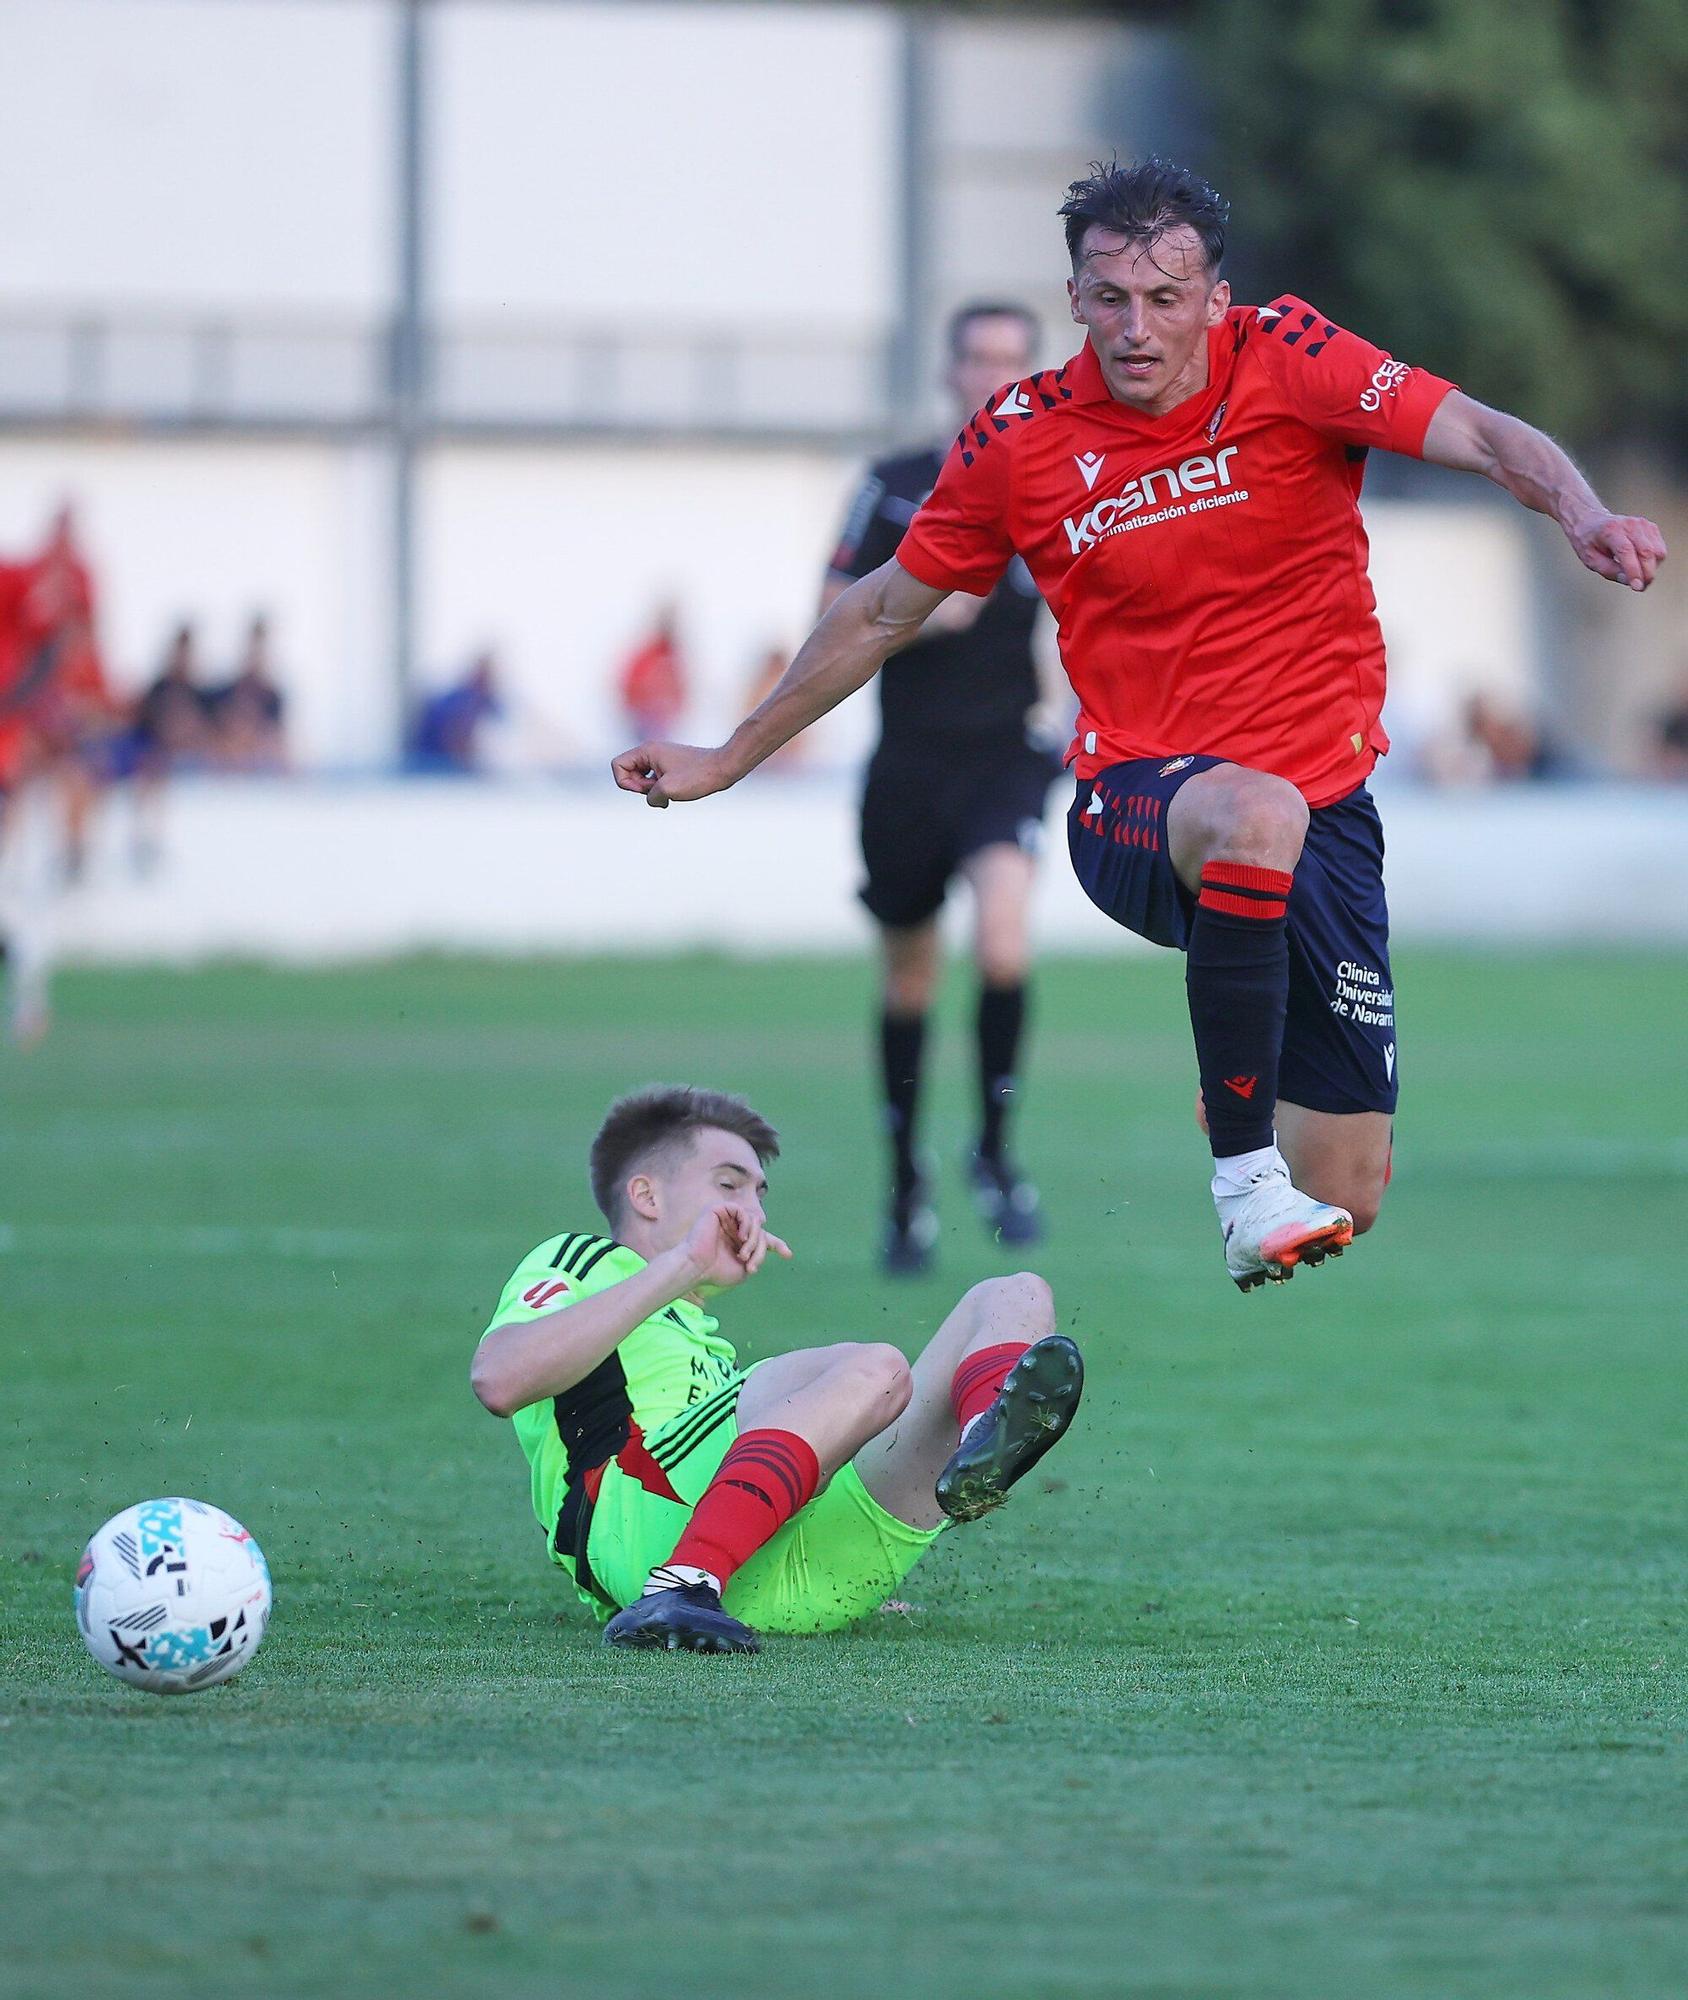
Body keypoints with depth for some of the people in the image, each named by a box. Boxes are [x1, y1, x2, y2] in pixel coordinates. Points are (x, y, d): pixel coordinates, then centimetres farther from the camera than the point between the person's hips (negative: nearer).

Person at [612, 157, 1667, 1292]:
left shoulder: (1288, 360, -5)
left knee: (1348, 1200, -2)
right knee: (1257, 812, -42)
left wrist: (1583, 511, -40)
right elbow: (881, 615, 13)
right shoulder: (1019, 441, -2)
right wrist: (728, 761, 19)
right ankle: (1245, 1178, -33)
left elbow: (1480, 435, -18)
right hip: (1137, 805, -2)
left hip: (1327, 807, 2)